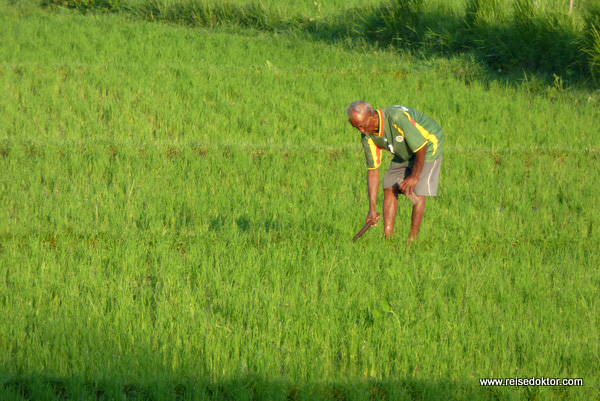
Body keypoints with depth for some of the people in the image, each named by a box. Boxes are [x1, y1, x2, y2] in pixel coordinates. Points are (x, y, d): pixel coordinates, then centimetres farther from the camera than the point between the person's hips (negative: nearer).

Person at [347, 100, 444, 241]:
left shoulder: (397, 118, -39)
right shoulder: (368, 135, -16)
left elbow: (421, 148, -29)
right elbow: (372, 170, -10)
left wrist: (414, 177, -20)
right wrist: (372, 209, -14)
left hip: (428, 144, -7)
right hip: (404, 153, 7)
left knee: (418, 191, -15)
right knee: (389, 187, -4)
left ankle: (413, 239, -8)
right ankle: (388, 235, -1)